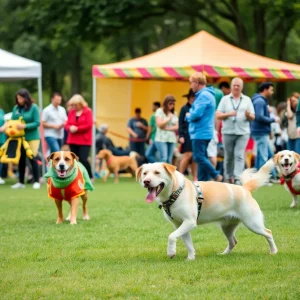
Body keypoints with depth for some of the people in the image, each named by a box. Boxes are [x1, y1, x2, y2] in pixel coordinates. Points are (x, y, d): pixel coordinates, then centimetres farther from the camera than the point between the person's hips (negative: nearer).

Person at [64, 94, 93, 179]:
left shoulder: (88, 111, -4)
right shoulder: (71, 112, 9)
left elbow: (89, 125, -12)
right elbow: (67, 124, 9)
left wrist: (77, 128, -16)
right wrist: (70, 128, -14)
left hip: (84, 141, -5)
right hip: (73, 140, 5)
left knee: (83, 159, -13)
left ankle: (90, 177, 4)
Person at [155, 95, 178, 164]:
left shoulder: (174, 114, 12)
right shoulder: (160, 111, 0)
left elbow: (176, 127, 6)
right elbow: (159, 124, -8)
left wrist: (168, 128, -9)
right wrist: (169, 118, -4)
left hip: (172, 139, 4)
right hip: (162, 139, -4)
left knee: (169, 160, 0)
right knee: (164, 159, -15)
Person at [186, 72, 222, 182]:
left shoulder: (203, 96, -15)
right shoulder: (207, 94, 17)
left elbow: (197, 114, -22)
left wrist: (188, 116, -2)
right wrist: (191, 115, 3)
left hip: (200, 133, -10)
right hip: (204, 132, 10)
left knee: (199, 157, -10)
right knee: (202, 157, 11)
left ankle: (216, 176, -10)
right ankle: (202, 181, 12)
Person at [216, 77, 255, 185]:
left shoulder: (247, 100, 11)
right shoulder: (225, 99, 9)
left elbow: (252, 117, 7)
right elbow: (218, 115, 3)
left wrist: (248, 115, -16)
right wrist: (228, 114, -15)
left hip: (243, 132, -1)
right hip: (228, 132, 1)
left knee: (239, 156, -11)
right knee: (228, 157, 6)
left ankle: (237, 178, -17)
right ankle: (228, 178, 17)